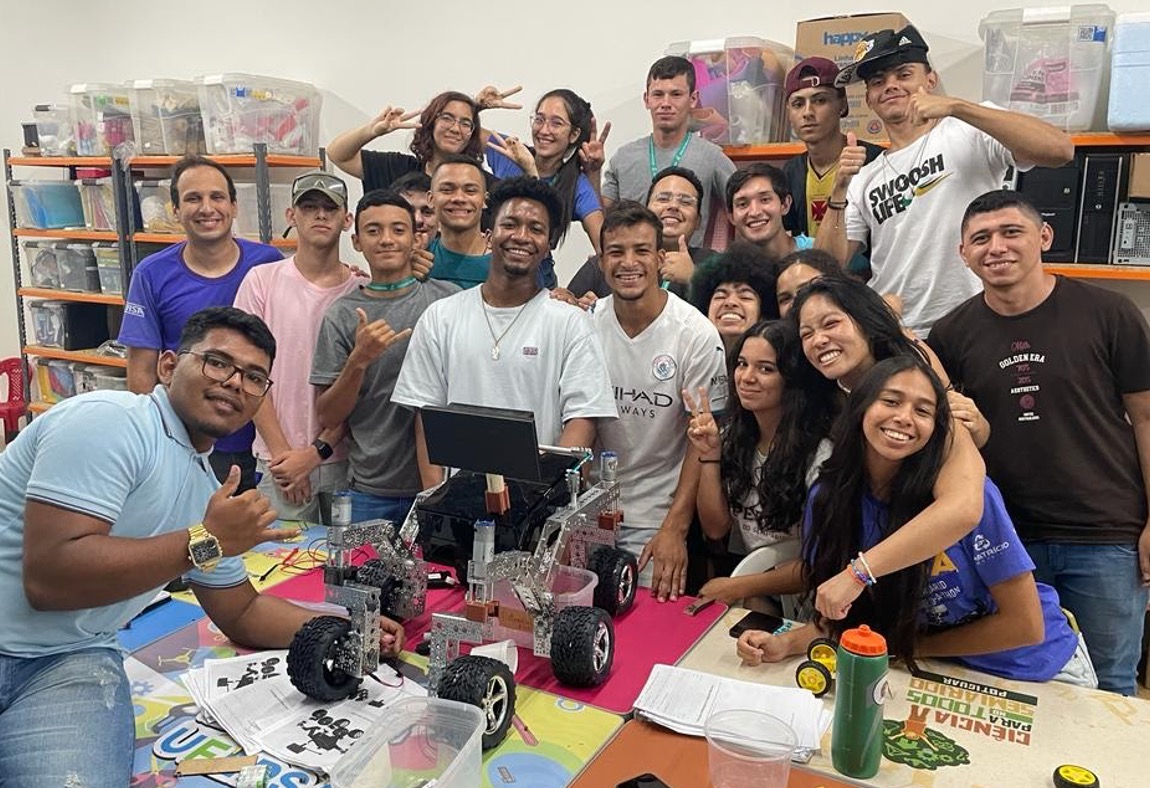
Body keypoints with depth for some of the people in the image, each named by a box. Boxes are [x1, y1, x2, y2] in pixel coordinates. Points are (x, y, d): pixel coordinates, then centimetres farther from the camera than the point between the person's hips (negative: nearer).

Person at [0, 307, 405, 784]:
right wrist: (206, 542, -20)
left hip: (70, 660, 6)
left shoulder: (206, 489, 10)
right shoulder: (108, 422, -16)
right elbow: (48, 578, -24)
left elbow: (242, 611, 20)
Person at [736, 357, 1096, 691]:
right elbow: (844, 614, -3)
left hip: (1038, 670, -3)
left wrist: (912, 646, -11)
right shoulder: (829, 498, -12)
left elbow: (1025, 625, -18)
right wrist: (786, 643, -21)